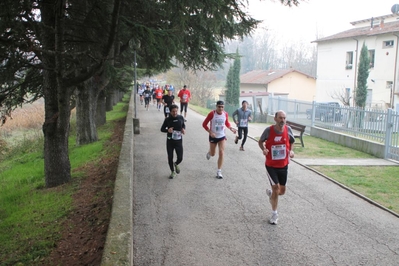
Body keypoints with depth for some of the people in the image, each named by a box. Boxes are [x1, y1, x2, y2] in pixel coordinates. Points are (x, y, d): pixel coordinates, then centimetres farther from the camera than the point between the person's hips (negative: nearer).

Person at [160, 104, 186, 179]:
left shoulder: (181, 118, -3)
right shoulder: (167, 119, -7)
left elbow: (183, 125, 16)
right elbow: (162, 129, 1)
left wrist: (184, 129, -6)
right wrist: (167, 130, -21)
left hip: (178, 141, 1)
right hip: (170, 141, 0)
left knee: (180, 158, -2)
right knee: (170, 158, 7)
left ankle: (176, 164, 35)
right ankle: (173, 171, 30)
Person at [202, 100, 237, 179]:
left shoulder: (225, 114, -6)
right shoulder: (212, 114, -17)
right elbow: (204, 124, -11)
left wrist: (231, 128, -6)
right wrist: (210, 132, -22)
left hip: (222, 136, 2)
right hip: (213, 136, -2)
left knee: (221, 153, -10)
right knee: (213, 154, 13)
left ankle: (219, 172, -1)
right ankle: (209, 153, 53)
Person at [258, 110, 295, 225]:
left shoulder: (288, 129, -7)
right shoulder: (269, 130, -15)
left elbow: (292, 142, 11)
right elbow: (260, 141, 1)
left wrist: (291, 151, -7)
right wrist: (264, 149, -20)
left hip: (284, 165, 3)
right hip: (271, 165, -3)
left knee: (282, 191, 10)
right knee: (276, 187, -6)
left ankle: (271, 193, 46)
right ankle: (274, 214, 12)